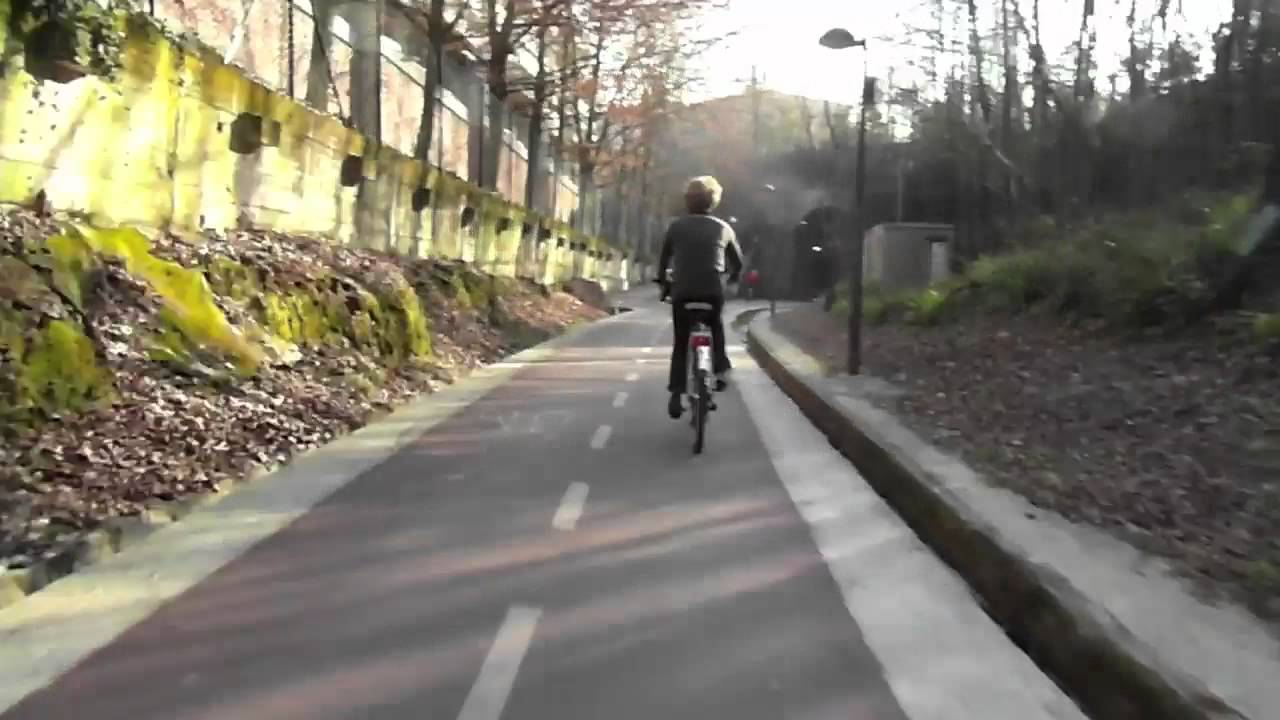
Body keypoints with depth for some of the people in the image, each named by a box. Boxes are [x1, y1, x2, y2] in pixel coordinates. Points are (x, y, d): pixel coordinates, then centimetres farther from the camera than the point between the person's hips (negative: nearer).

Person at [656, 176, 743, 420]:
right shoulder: (723, 227, 8)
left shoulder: (676, 225, 7)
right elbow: (738, 263, 17)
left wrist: (664, 281, 26)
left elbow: (664, 258, 10)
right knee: (717, 330, 28)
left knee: (680, 343, 9)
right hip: (713, 291, 0)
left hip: (682, 291, 0)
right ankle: (721, 370, 13)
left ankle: (676, 395, 0)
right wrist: (731, 278, 37)